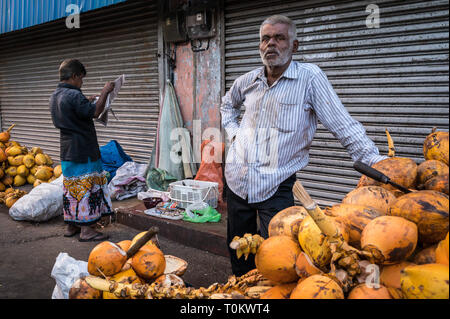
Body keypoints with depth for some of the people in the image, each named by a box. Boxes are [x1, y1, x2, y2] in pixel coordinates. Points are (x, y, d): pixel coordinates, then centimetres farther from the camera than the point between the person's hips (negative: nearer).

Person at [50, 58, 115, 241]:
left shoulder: (55, 96, 13)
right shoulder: (74, 95, -17)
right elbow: (95, 112, -21)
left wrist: (87, 103, 21)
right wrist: (104, 92, -13)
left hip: (67, 150, 10)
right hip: (82, 150, -9)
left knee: (71, 187, 15)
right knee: (86, 187, -4)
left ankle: (72, 226, 23)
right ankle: (86, 229, -1)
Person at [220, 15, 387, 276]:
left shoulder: (309, 78, -10)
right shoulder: (246, 82, 6)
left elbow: (345, 126, -14)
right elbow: (228, 103, 30)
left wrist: (376, 161, -23)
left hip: (275, 187, -5)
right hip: (237, 181, 6)